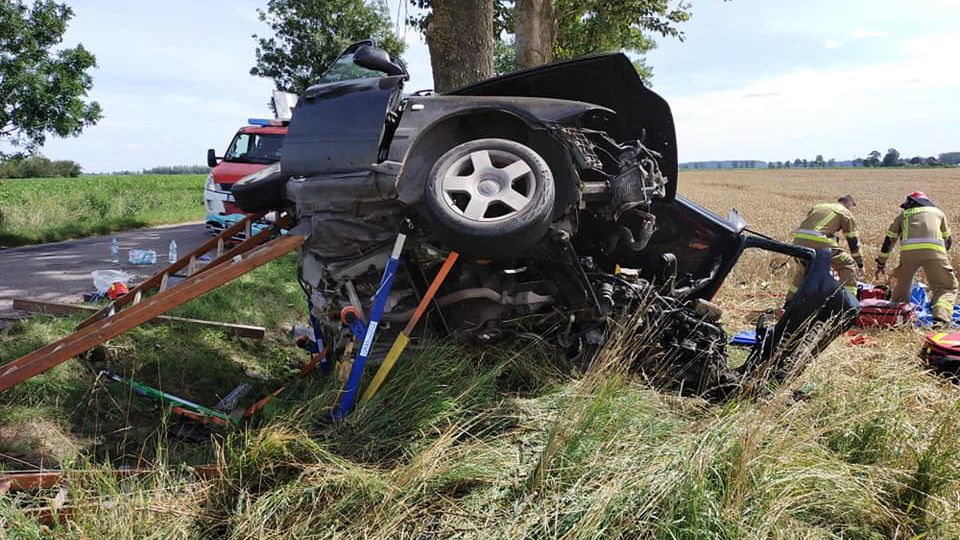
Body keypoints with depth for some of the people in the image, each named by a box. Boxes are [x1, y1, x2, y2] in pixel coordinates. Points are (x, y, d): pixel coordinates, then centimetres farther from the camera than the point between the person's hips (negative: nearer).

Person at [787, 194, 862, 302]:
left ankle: (790, 300, 36)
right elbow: (853, 240, 19)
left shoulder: (818, 206, 33)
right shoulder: (846, 213, 17)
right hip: (819, 243, -6)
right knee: (849, 265, 9)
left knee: (802, 268, 32)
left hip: (799, 240, 6)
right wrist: (860, 263, 29)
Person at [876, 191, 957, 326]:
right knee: (946, 287, 6)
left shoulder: (903, 215, 30)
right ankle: (941, 318, -15)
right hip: (934, 250, -1)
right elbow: (948, 239, 38)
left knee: (902, 285, 23)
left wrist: (881, 264, 36)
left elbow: (889, 240, 29)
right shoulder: (937, 212, 32)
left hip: (909, 250, 1)